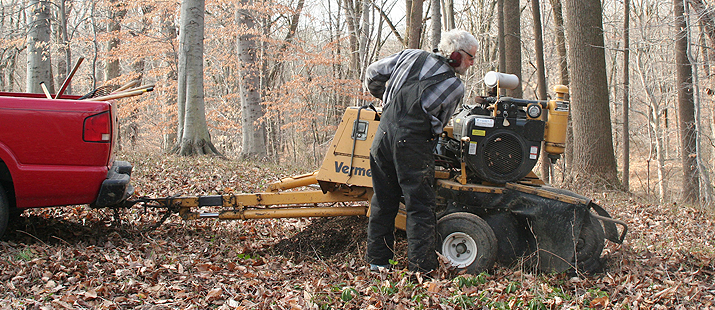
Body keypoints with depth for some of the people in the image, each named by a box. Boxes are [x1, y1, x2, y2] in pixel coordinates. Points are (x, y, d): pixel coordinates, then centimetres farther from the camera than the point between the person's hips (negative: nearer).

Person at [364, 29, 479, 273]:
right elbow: (440, 122, 4)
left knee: (383, 201, 14)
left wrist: (386, 99, 32)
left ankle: (377, 260, 21)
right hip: (414, 144, -5)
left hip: (384, 134, 5)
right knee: (420, 207, 3)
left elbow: (373, 75, 15)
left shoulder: (411, 56, 10)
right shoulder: (455, 87, -2)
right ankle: (422, 267, 3)